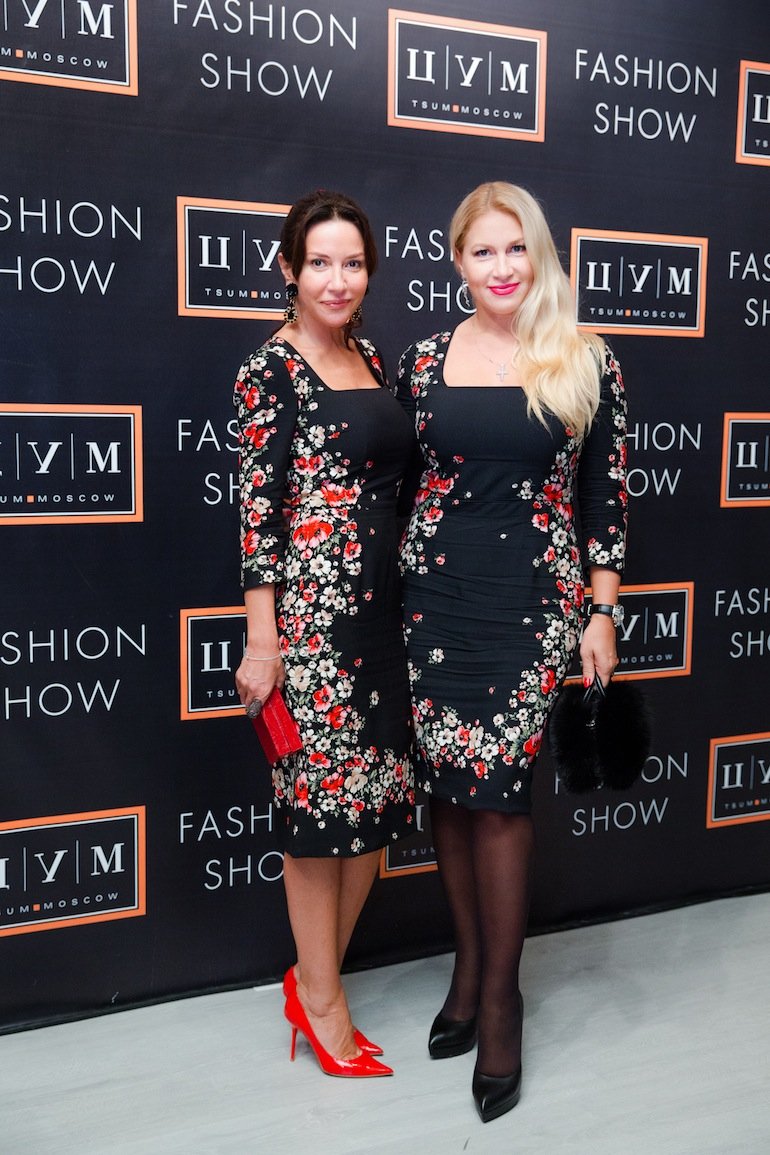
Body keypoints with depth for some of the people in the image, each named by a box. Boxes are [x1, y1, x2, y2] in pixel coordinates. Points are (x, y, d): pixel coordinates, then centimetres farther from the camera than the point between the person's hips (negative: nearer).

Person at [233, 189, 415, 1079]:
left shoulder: (371, 359, 14)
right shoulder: (272, 368, -7)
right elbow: (257, 504, -11)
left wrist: (409, 599, 15)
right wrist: (261, 639, -14)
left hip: (381, 604, 7)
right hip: (311, 607, -7)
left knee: (376, 797, 11)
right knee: (320, 797, 2)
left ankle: (315, 979, 29)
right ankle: (322, 1003, 20)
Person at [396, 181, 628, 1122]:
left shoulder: (585, 363, 0)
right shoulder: (424, 360, 5)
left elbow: (605, 496, 2)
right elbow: (399, 481, 10)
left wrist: (603, 615, -1)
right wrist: (391, 599, 8)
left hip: (532, 601, -2)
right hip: (435, 593, 3)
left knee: (498, 786, -4)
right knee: (446, 782, 8)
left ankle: (498, 992, 14)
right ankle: (470, 960, 28)